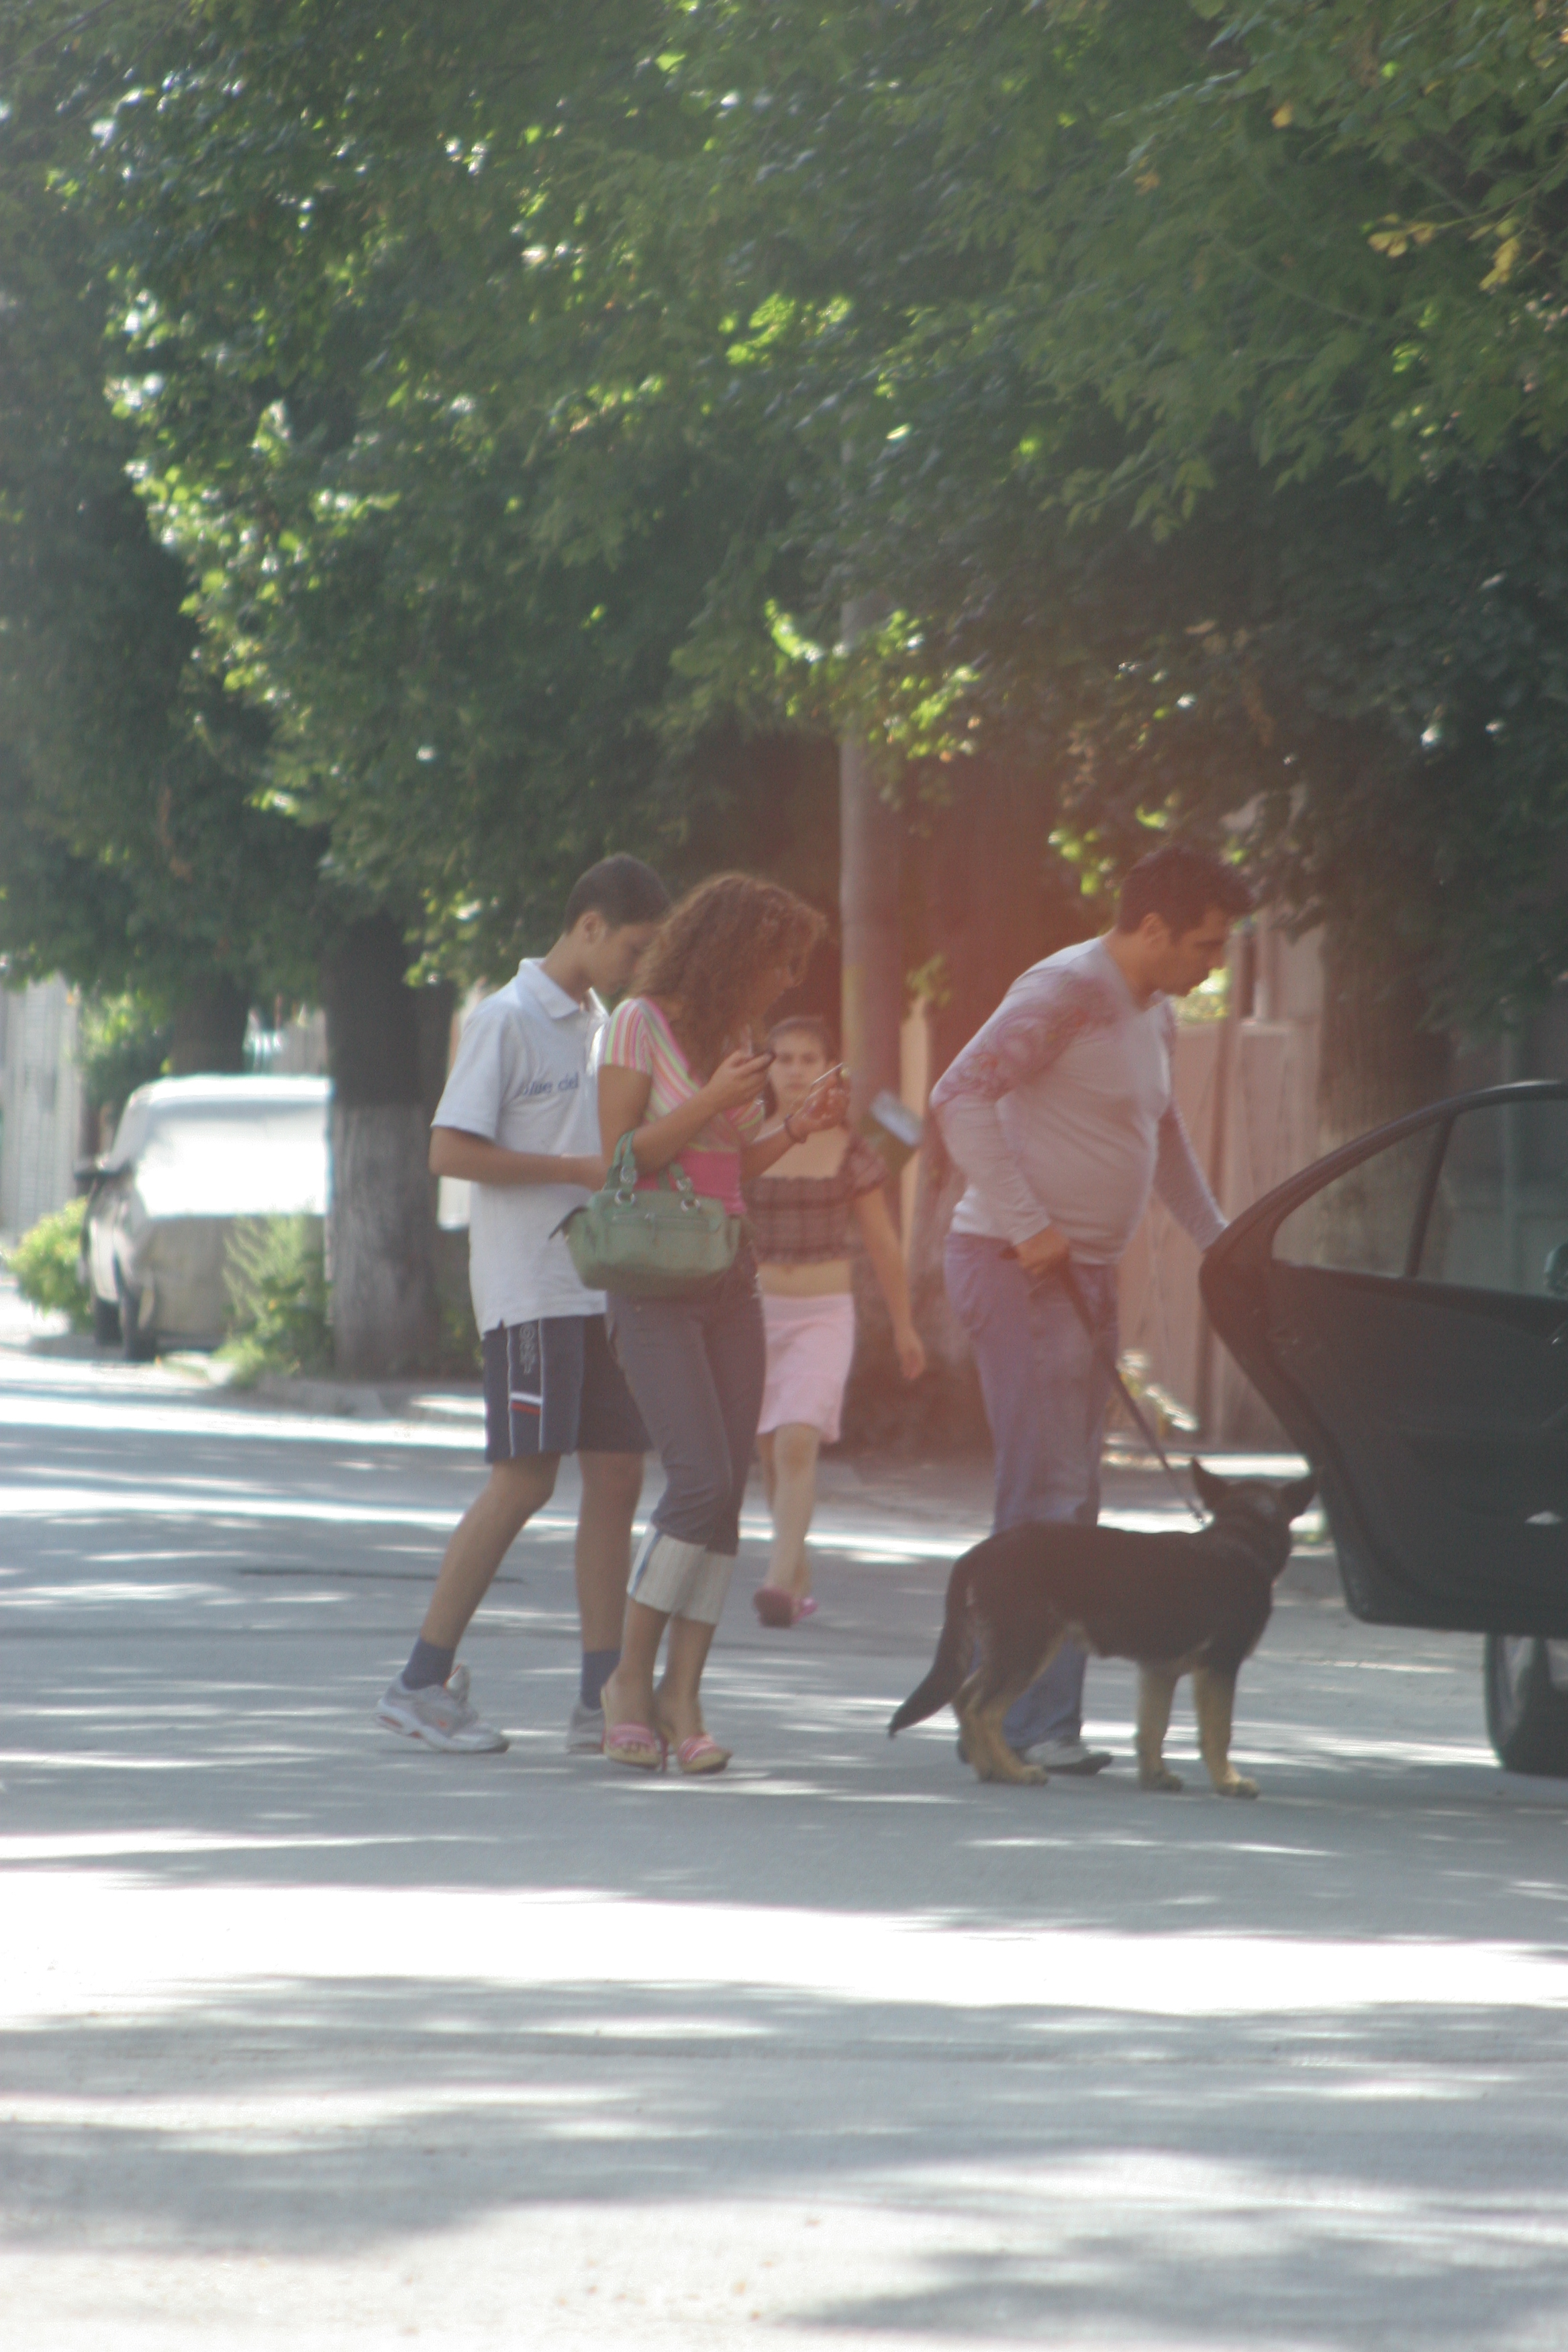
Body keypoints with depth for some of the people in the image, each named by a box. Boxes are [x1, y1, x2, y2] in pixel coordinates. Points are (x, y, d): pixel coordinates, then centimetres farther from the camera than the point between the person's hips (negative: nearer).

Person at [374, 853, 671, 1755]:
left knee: (618, 1474, 2)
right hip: (528, 1287, -8)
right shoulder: (508, 1020, -8)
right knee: (525, 1479, -11)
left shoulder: (600, 1025, 18)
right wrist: (583, 1170, -16)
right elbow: (452, 1150, -14)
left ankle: (602, 1700, 4)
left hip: (602, 1283, 8)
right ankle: (423, 1683, -4)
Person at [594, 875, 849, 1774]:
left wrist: (799, 1128, 6)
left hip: (727, 1277, 7)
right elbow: (619, 1159, -10)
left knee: (728, 1491, -2)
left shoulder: (737, 1034, 14)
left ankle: (684, 1693, 0)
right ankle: (632, 1679, -5)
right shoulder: (642, 1024, -6)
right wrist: (713, 1100, -16)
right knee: (703, 1479, -17)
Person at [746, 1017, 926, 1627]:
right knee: (770, 1455, 8)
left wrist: (903, 1325, 18)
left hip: (823, 1316, -2)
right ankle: (800, 1577, 23)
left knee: (798, 1444, -19)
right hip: (755, 1309, 2)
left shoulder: (849, 1152, 2)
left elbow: (882, 1243, 11)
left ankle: (780, 1581, -28)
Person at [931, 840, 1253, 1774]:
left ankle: (994, 1708, 14)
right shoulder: (1067, 992, -15)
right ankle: (1037, 1722, -15)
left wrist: (1217, 1236, 28)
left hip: (1087, 1274, 10)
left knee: (1068, 1504, 10)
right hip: (1018, 1267, -10)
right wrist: (1026, 1225, -24)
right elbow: (963, 1094, -23)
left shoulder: (1155, 1015, 15)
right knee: (1048, 1494, -13)